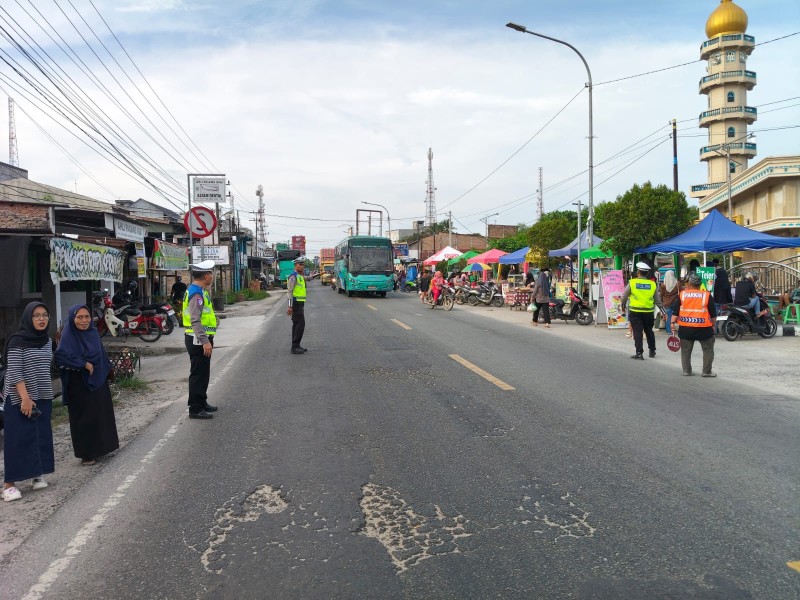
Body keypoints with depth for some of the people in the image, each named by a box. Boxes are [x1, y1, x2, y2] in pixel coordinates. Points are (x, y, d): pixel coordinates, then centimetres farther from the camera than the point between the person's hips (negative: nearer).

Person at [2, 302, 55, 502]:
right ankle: (9, 483, 3)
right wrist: (25, 397, -20)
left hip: (43, 397, 6)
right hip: (20, 398, -6)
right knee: (19, 439, -4)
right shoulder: (18, 341, -12)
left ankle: (38, 474, 20)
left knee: (41, 436, 9)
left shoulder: (47, 341, 8)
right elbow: (14, 373, -15)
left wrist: (47, 394, 15)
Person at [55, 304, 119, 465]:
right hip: (80, 385, -7)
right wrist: (84, 364, -24)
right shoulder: (68, 336, -15)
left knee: (101, 414, 14)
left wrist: (106, 372, 11)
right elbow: (61, 358, -27)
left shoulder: (93, 333, 4)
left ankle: (100, 446, 29)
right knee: (84, 418, 2)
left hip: (98, 382, 7)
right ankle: (86, 453, 13)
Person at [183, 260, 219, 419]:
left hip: (201, 339, 11)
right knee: (198, 374, -5)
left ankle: (202, 403, 30)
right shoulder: (196, 293, -18)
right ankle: (195, 409, 1)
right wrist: (205, 341, -27)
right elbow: (195, 320, -25)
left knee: (203, 373, 19)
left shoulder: (200, 291, 15)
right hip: (198, 340, -11)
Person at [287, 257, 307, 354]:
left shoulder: (300, 276, 17)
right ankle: (295, 347, -10)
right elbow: (290, 292, -18)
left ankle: (296, 346, 15)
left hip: (300, 304, 10)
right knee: (300, 324, -12)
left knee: (297, 325, 11)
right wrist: (290, 306, -22)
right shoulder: (293, 276, -13)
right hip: (296, 304, -10)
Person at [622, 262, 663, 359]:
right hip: (649, 312, 3)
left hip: (635, 311, -3)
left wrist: (623, 304, 20)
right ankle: (652, 351, 28)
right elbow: (657, 300, 6)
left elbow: (624, 297, 2)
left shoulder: (632, 282, -7)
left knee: (637, 332, 1)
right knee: (649, 331, 18)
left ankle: (639, 353, -1)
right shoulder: (653, 284, 0)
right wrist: (662, 307, 21)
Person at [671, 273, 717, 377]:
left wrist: (673, 322, 5)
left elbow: (675, 311, 0)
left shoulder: (682, 295, 1)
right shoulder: (707, 295, 0)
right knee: (708, 350, 10)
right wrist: (713, 325, 14)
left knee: (686, 350, 11)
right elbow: (713, 314, 3)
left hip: (685, 328, 1)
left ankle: (686, 371, 12)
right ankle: (707, 371, 9)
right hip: (703, 328, -1)